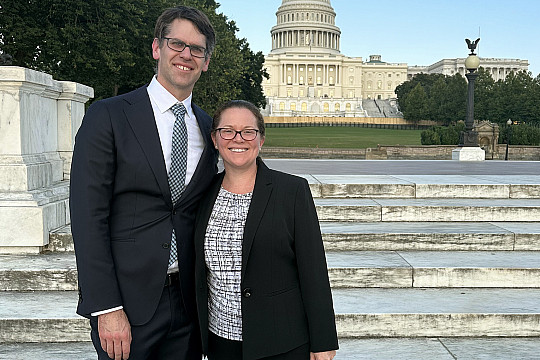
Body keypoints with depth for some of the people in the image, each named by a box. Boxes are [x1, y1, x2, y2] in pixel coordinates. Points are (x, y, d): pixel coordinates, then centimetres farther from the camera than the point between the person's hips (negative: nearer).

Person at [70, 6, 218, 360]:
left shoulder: (208, 128, 9)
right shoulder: (107, 116, -6)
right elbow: (88, 217, -10)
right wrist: (106, 309, -15)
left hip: (187, 302, 4)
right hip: (126, 301, -4)